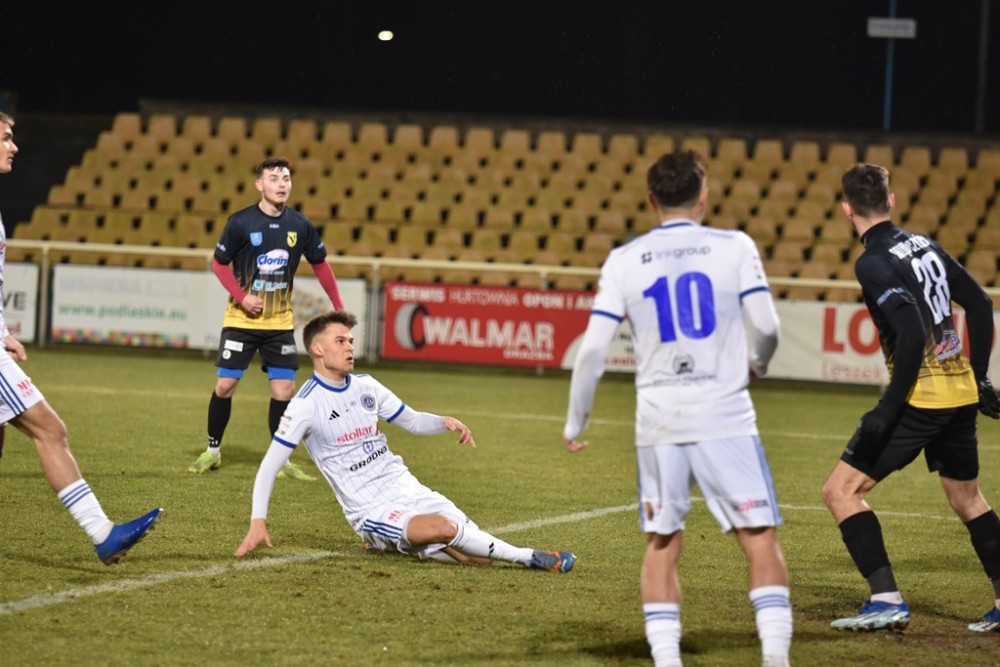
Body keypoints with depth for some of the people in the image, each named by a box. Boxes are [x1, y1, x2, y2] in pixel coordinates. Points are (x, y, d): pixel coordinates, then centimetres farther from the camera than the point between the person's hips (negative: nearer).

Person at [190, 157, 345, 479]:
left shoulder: (300, 225, -4)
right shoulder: (241, 222, -12)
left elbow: (320, 263, 10)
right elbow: (219, 262, -2)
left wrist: (339, 307, 8)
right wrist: (242, 296, -15)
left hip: (280, 322, 2)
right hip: (241, 319, -2)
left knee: (284, 389, -1)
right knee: (225, 384, -3)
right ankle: (212, 451, 15)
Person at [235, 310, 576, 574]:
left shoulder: (365, 386, 9)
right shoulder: (306, 405, -10)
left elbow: (412, 421, 20)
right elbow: (269, 466, -11)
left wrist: (445, 422, -2)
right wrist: (258, 522, -22)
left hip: (405, 488, 7)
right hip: (369, 510, -7)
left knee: (477, 554, -7)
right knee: (445, 527, -33)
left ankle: (392, 541, 14)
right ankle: (528, 557, -21)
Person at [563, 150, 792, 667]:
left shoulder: (624, 260, 3)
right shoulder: (734, 247, -1)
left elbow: (593, 348, 0)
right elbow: (767, 327, -2)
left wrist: (575, 421, 12)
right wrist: (756, 365, 21)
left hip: (658, 420, 2)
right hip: (725, 417, -2)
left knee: (661, 546, 12)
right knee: (760, 538, 3)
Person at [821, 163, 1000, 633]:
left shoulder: (873, 263, -13)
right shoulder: (925, 246, 10)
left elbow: (912, 332, -23)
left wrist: (888, 408, -20)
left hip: (922, 396, -8)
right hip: (961, 392, 8)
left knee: (841, 490, -2)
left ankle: (887, 600, -9)